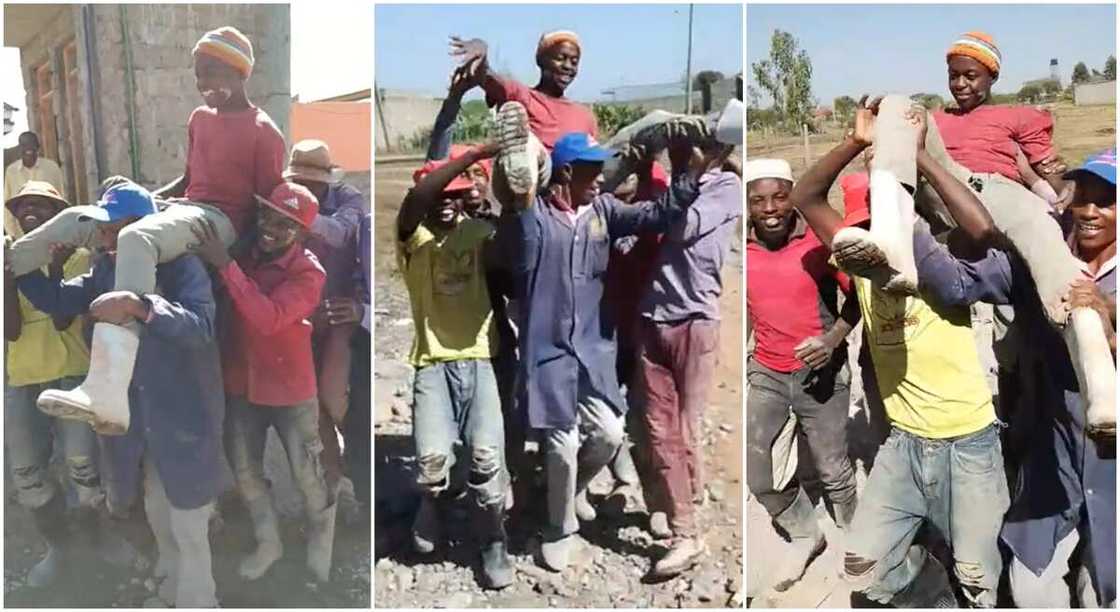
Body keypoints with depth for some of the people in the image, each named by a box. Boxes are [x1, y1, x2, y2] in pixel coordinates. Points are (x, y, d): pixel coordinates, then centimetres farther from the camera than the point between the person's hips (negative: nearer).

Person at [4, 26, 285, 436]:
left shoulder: (264, 133, -5)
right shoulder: (199, 118, 20)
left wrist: (231, 249, -17)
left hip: (220, 219, -10)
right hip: (180, 205, 10)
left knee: (135, 239, -38)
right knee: (72, 221, 0)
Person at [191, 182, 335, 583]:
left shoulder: (309, 273, -21)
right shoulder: (242, 251, -7)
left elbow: (269, 318, -35)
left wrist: (225, 265, -37)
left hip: (291, 389, -4)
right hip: (241, 384, 4)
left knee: (306, 474, 9)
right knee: (245, 471, 15)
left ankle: (321, 535, 39)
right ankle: (268, 543, 37)